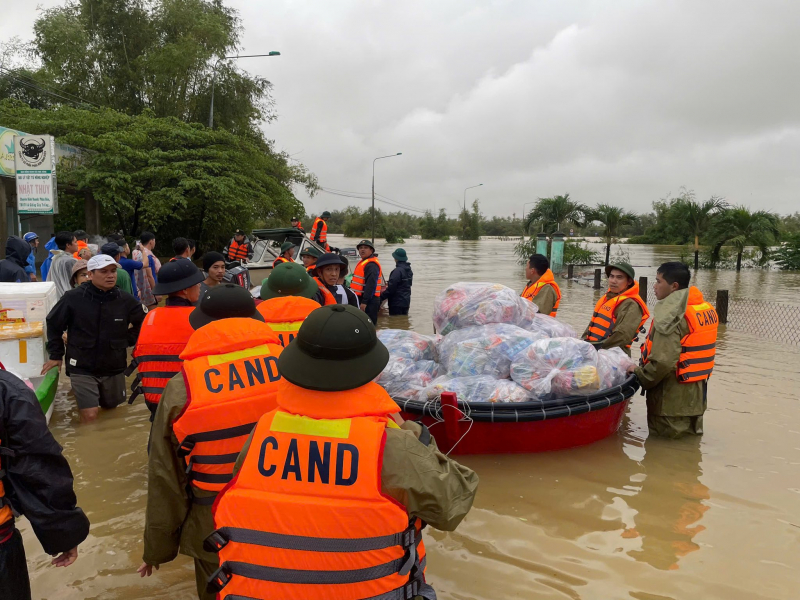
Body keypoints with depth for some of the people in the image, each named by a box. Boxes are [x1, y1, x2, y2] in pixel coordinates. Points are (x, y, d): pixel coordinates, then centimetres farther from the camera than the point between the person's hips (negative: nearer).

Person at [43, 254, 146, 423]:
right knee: (90, 414, -11)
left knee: (111, 407, 22)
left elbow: (142, 322, 9)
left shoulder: (125, 300, -9)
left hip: (114, 367, 3)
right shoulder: (73, 298, -14)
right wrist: (56, 355, 4)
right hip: (82, 368, -3)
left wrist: (128, 340, 4)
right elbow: (53, 324, 1)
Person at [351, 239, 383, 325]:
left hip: (369, 301, -11)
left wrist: (364, 302, -28)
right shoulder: (363, 262, 16)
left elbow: (371, 285, -25)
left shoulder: (371, 265, -17)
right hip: (362, 298, 11)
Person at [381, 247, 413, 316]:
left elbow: (391, 289, -21)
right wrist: (389, 283, 26)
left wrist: (381, 297, -12)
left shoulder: (397, 271, -20)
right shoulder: (409, 270, 9)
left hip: (397, 303, -9)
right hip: (406, 302, 9)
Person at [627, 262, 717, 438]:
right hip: (696, 393, 9)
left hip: (672, 397, -9)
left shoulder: (671, 315, -22)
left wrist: (640, 374, -11)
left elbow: (662, 362, -28)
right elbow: (693, 351, 10)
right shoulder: (706, 309, 5)